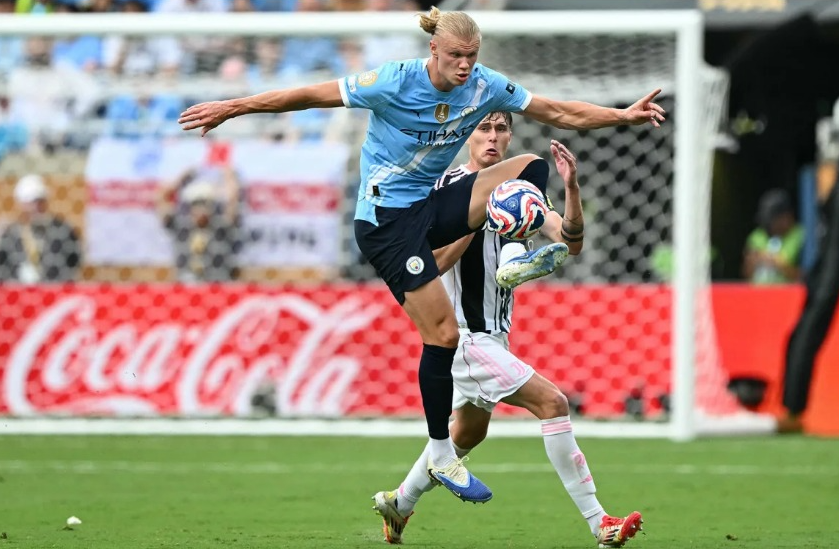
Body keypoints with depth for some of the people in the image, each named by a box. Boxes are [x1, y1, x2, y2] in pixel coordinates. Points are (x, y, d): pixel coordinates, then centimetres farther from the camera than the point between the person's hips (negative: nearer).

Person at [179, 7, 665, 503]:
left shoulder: (485, 86, -4)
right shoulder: (395, 83, -19)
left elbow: (559, 112, 5)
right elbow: (312, 95, -14)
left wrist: (624, 115, 0)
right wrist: (232, 108, -13)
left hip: (430, 206, 7)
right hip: (386, 218, -7)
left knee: (531, 168, -8)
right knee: (444, 333, -12)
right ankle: (441, 456, 0)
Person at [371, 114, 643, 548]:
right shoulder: (448, 186, -12)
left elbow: (572, 243, -2)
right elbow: (435, 262, -20)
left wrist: (571, 186, -17)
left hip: (493, 334, 9)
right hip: (463, 333, -9)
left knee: (469, 431, 22)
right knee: (552, 402, -20)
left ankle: (398, 503, 42)